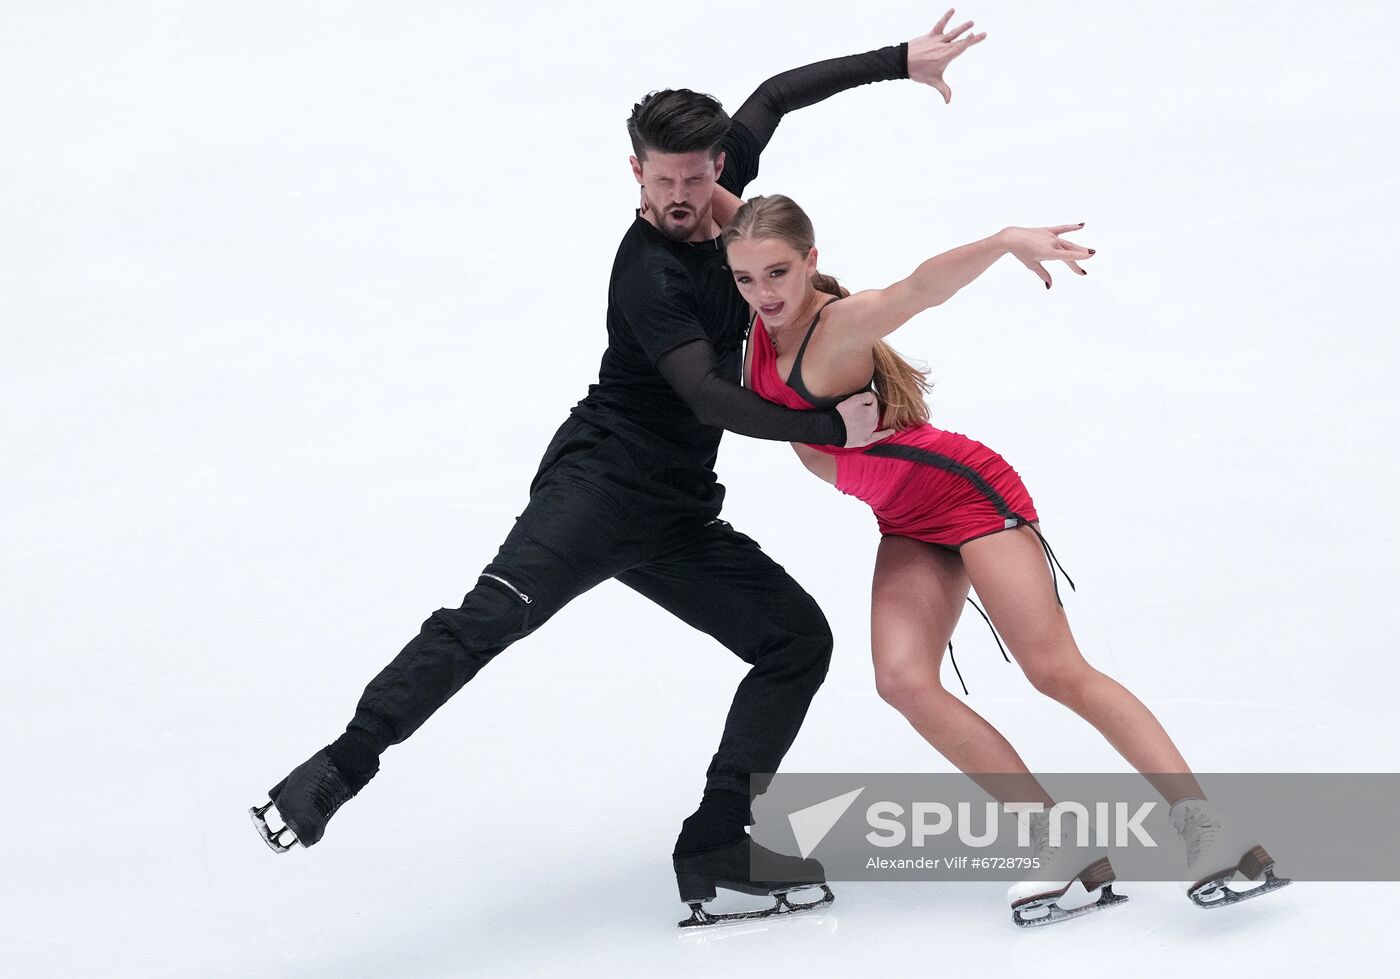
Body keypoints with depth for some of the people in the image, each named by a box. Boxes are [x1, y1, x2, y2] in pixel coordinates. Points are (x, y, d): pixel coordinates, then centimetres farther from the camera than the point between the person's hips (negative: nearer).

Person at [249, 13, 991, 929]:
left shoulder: (722, 190, 6)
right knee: (495, 613, -28)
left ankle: (716, 850, -2)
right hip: (600, 484, -8)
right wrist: (832, 428, -21)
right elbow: (711, 399, -22)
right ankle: (340, 768, -31)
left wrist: (900, 60, 18)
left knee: (798, 638, 0)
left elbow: (774, 95, 19)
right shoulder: (649, 275, -16)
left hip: (680, 518, 8)